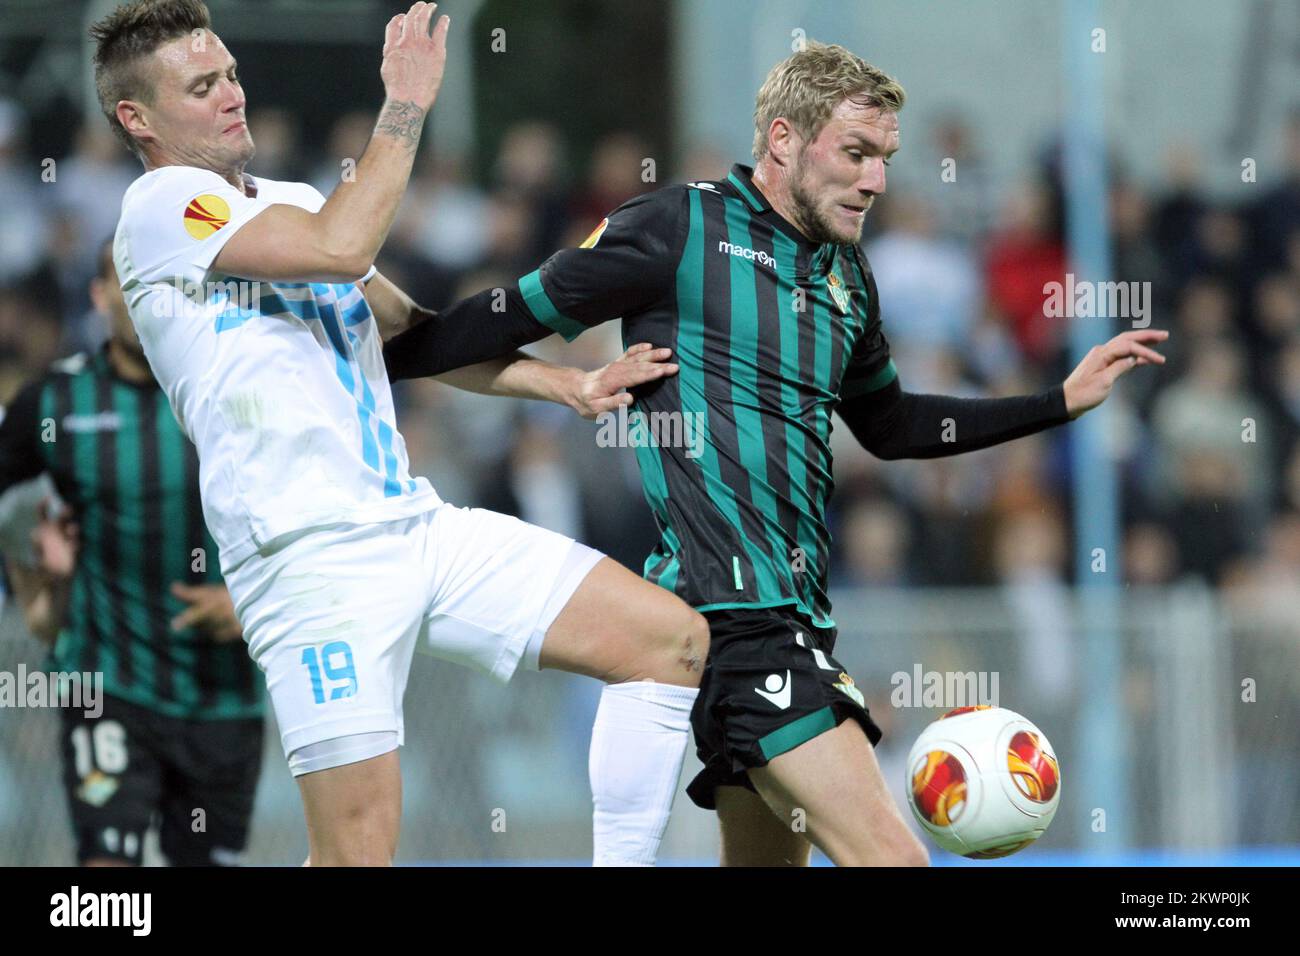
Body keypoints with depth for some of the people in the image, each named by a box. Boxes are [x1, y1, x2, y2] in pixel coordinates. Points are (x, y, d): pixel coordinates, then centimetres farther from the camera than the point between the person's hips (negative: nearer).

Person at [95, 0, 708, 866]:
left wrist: (568, 386, 17)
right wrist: (407, 107, -7)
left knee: (675, 639, 2)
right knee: (358, 848, -16)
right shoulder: (161, 207, -4)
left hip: (419, 526, 8)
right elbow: (341, 249, -18)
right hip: (313, 558, -8)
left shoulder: (293, 204, 23)